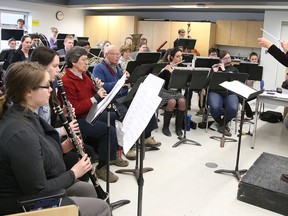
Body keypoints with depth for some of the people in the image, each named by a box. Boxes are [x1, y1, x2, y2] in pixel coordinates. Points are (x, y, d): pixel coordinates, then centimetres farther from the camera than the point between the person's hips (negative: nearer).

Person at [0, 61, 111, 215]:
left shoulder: (24, 115, -2)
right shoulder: (20, 134, -32)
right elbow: (38, 192, -26)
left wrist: (62, 148, -2)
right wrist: (74, 173, -14)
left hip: (27, 191, 9)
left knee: (87, 188, 22)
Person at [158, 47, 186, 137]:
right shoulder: (165, 66, -6)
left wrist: (171, 71, -22)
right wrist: (164, 70, -31)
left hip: (176, 91, 3)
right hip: (165, 91, -3)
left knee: (182, 101, -28)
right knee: (172, 102, -33)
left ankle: (178, 126, -11)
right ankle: (165, 127, -14)